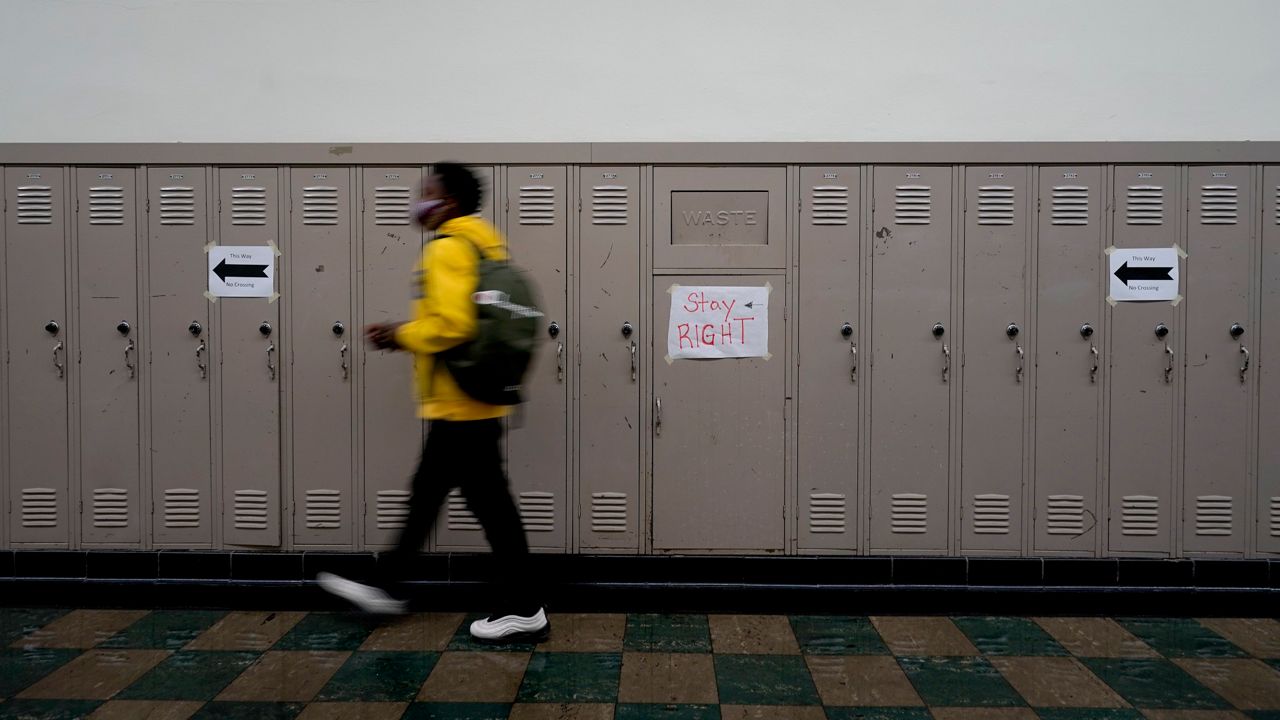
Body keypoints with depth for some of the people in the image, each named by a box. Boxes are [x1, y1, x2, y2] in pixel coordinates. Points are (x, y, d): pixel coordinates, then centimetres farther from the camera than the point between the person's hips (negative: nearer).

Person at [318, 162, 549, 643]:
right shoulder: (484, 243, 14)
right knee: (425, 494, 18)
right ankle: (385, 587, 33)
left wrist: (400, 335, -9)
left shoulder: (448, 247, -14)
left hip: (459, 407, -10)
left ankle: (523, 611, 8)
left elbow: (451, 323, -26)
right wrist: (407, 334, 15)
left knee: (490, 504, -2)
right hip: (472, 403, 10)